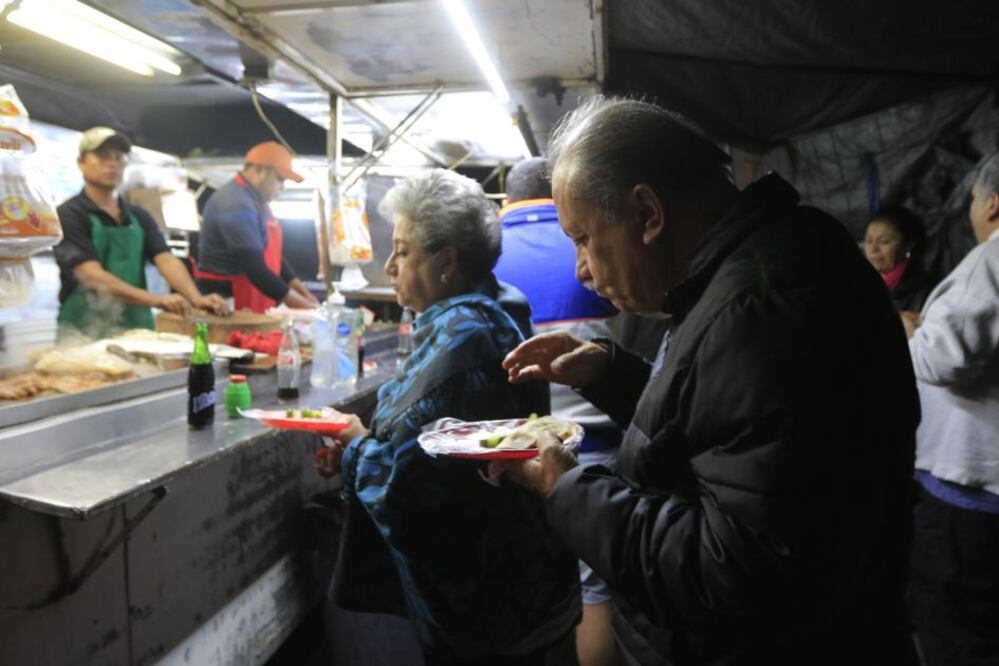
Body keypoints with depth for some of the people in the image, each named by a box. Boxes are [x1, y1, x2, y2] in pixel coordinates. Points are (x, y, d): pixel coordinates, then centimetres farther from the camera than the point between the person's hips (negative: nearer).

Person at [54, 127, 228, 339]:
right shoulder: (69, 215, -5)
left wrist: (196, 298, -23)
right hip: (85, 333, -4)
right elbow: (93, 277, -17)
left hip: (137, 328, 5)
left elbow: (166, 260, -4)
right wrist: (155, 300, -29)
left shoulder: (139, 217, 11)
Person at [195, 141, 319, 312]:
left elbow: (271, 255, 15)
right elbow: (254, 268, -26)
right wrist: (299, 303, -21)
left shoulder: (256, 201, 12)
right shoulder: (236, 205, -20)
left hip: (253, 307, 9)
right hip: (228, 305, -9)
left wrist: (300, 289, 5)